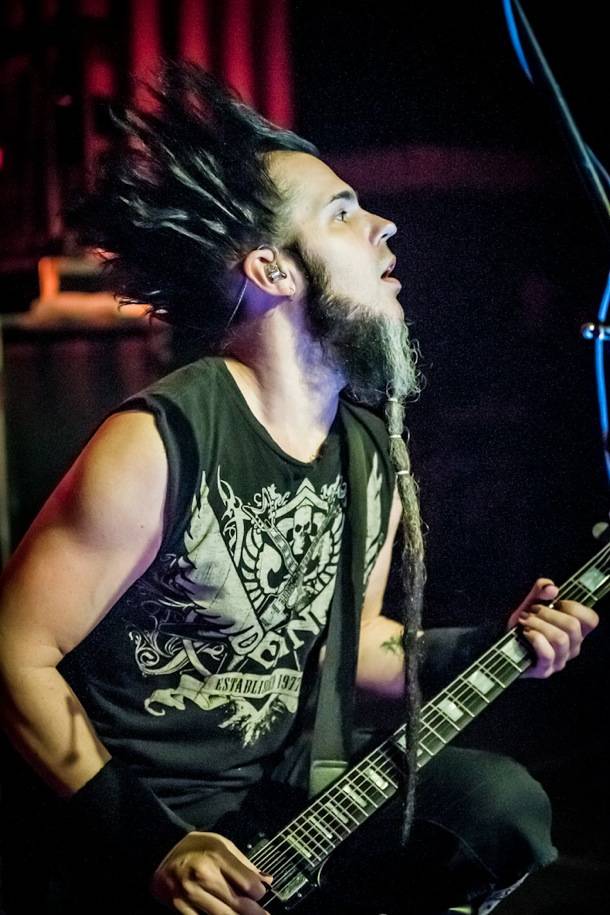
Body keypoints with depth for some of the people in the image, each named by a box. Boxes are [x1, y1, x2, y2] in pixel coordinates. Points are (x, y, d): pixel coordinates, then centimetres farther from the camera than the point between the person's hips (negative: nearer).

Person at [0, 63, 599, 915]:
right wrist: (147, 846, -19)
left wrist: (488, 648, 0)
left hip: (284, 789, 7)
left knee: (502, 808, -15)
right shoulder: (159, 443, -21)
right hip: (138, 823, -7)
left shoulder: (375, 456, 3)